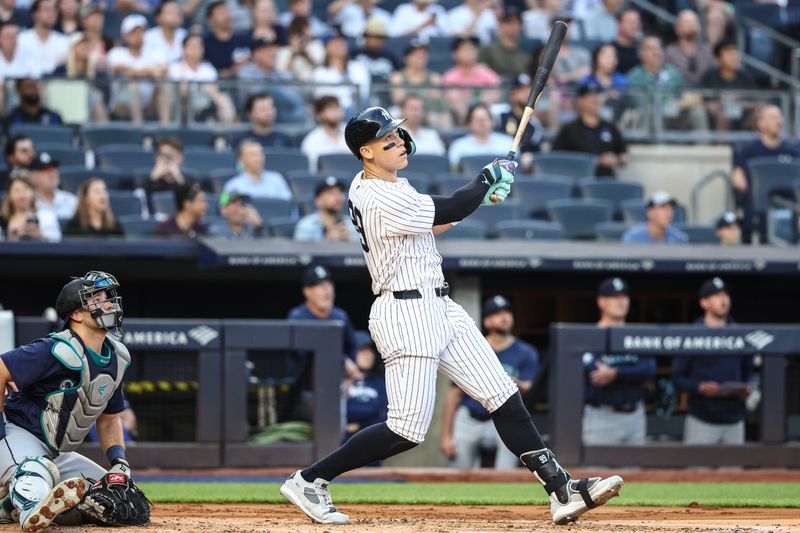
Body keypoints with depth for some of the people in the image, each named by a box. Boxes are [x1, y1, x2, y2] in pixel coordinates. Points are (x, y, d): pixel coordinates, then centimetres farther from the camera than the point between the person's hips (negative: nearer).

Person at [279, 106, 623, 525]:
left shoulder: (368, 186, 10)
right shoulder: (384, 201, -20)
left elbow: (429, 223, 20)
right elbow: (450, 212, -13)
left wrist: (482, 194, 9)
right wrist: (489, 178, 4)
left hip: (437, 307, 10)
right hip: (405, 314, -10)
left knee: (504, 397, 4)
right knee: (407, 430, -8)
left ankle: (561, 490, 2)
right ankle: (308, 481, 4)